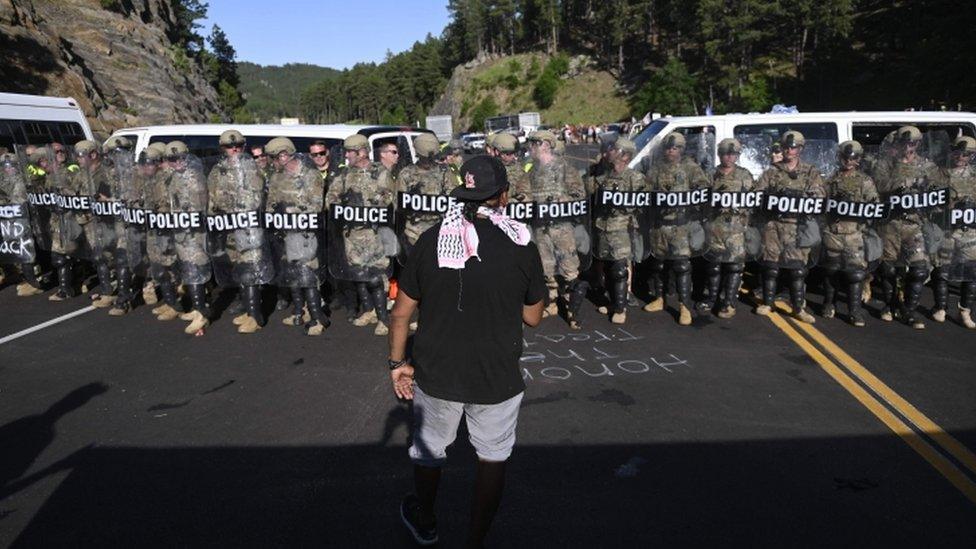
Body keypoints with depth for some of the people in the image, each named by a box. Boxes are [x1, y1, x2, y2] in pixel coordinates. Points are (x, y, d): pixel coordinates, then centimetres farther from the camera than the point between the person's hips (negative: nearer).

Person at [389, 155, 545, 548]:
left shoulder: (431, 240, -8)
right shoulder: (522, 246, -11)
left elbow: (401, 313, -4)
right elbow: (533, 317, -1)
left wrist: (398, 362, 8)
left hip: (435, 372, 2)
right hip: (497, 378, -2)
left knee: (429, 451, 25)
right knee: (492, 459, 19)